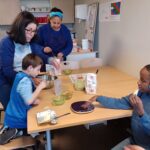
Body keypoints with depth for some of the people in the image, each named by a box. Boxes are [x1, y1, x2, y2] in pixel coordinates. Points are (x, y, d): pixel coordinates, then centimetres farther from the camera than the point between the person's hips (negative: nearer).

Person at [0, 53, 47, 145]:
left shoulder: (21, 76, 3)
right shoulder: (25, 81, -25)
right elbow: (29, 101, -35)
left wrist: (34, 100, -7)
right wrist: (40, 87, -24)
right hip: (17, 120, -8)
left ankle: (12, 130, 13)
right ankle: (17, 132, 1)